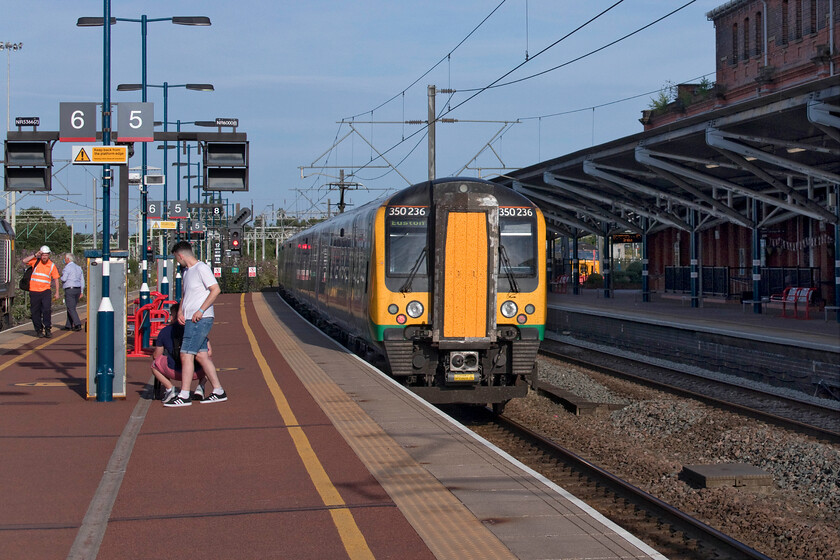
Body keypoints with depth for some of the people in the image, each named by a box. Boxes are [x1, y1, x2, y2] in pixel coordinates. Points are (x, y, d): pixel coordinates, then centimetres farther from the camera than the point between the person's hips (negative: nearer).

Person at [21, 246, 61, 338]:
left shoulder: (52, 265, 6)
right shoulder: (35, 261, 4)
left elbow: (56, 279, 12)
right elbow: (24, 261, -9)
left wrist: (57, 292, 9)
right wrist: (35, 255, -10)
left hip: (45, 291, 0)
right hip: (34, 291, 0)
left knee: (47, 309, -15)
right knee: (35, 312, 4)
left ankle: (47, 329, -6)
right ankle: (39, 330, 15)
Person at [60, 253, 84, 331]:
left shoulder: (67, 267, -9)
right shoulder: (78, 267, 15)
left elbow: (63, 279, -14)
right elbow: (82, 280, 15)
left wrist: (61, 277, 9)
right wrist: (81, 292, 18)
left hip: (70, 289, -8)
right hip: (77, 289, 8)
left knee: (71, 308, -7)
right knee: (72, 308, 12)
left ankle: (78, 324, -18)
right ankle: (68, 326, 14)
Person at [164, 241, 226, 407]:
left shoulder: (201, 269, -10)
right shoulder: (186, 272, 19)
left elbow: (216, 289, -18)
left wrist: (201, 310, -21)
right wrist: (180, 311, 10)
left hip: (201, 319, -9)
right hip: (190, 319, 9)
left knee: (186, 355, -12)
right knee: (201, 355, 9)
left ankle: (184, 396, -12)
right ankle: (218, 392, 13)